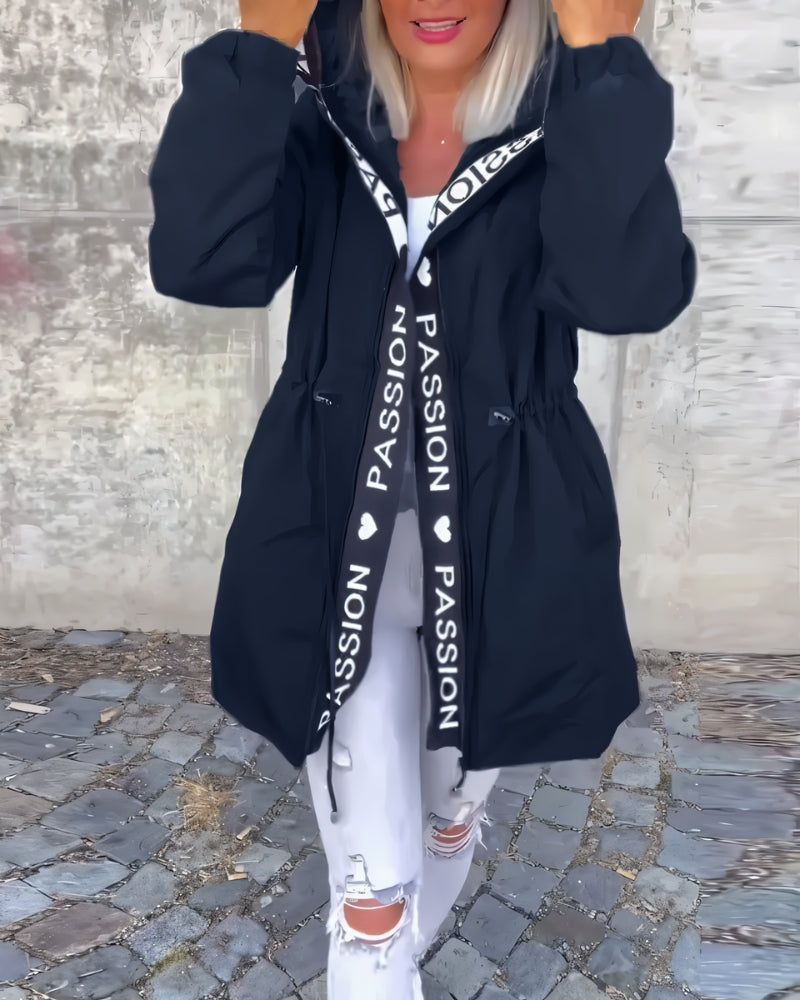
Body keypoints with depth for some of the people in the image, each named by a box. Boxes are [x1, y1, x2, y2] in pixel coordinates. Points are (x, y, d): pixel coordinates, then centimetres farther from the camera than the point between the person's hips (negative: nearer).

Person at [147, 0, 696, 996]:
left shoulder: (568, 127, -5)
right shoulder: (322, 124, -1)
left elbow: (632, 289, -26)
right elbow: (202, 262, -20)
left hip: (505, 552, 1)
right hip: (337, 544, 0)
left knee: (449, 819, 26)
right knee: (368, 890, 5)